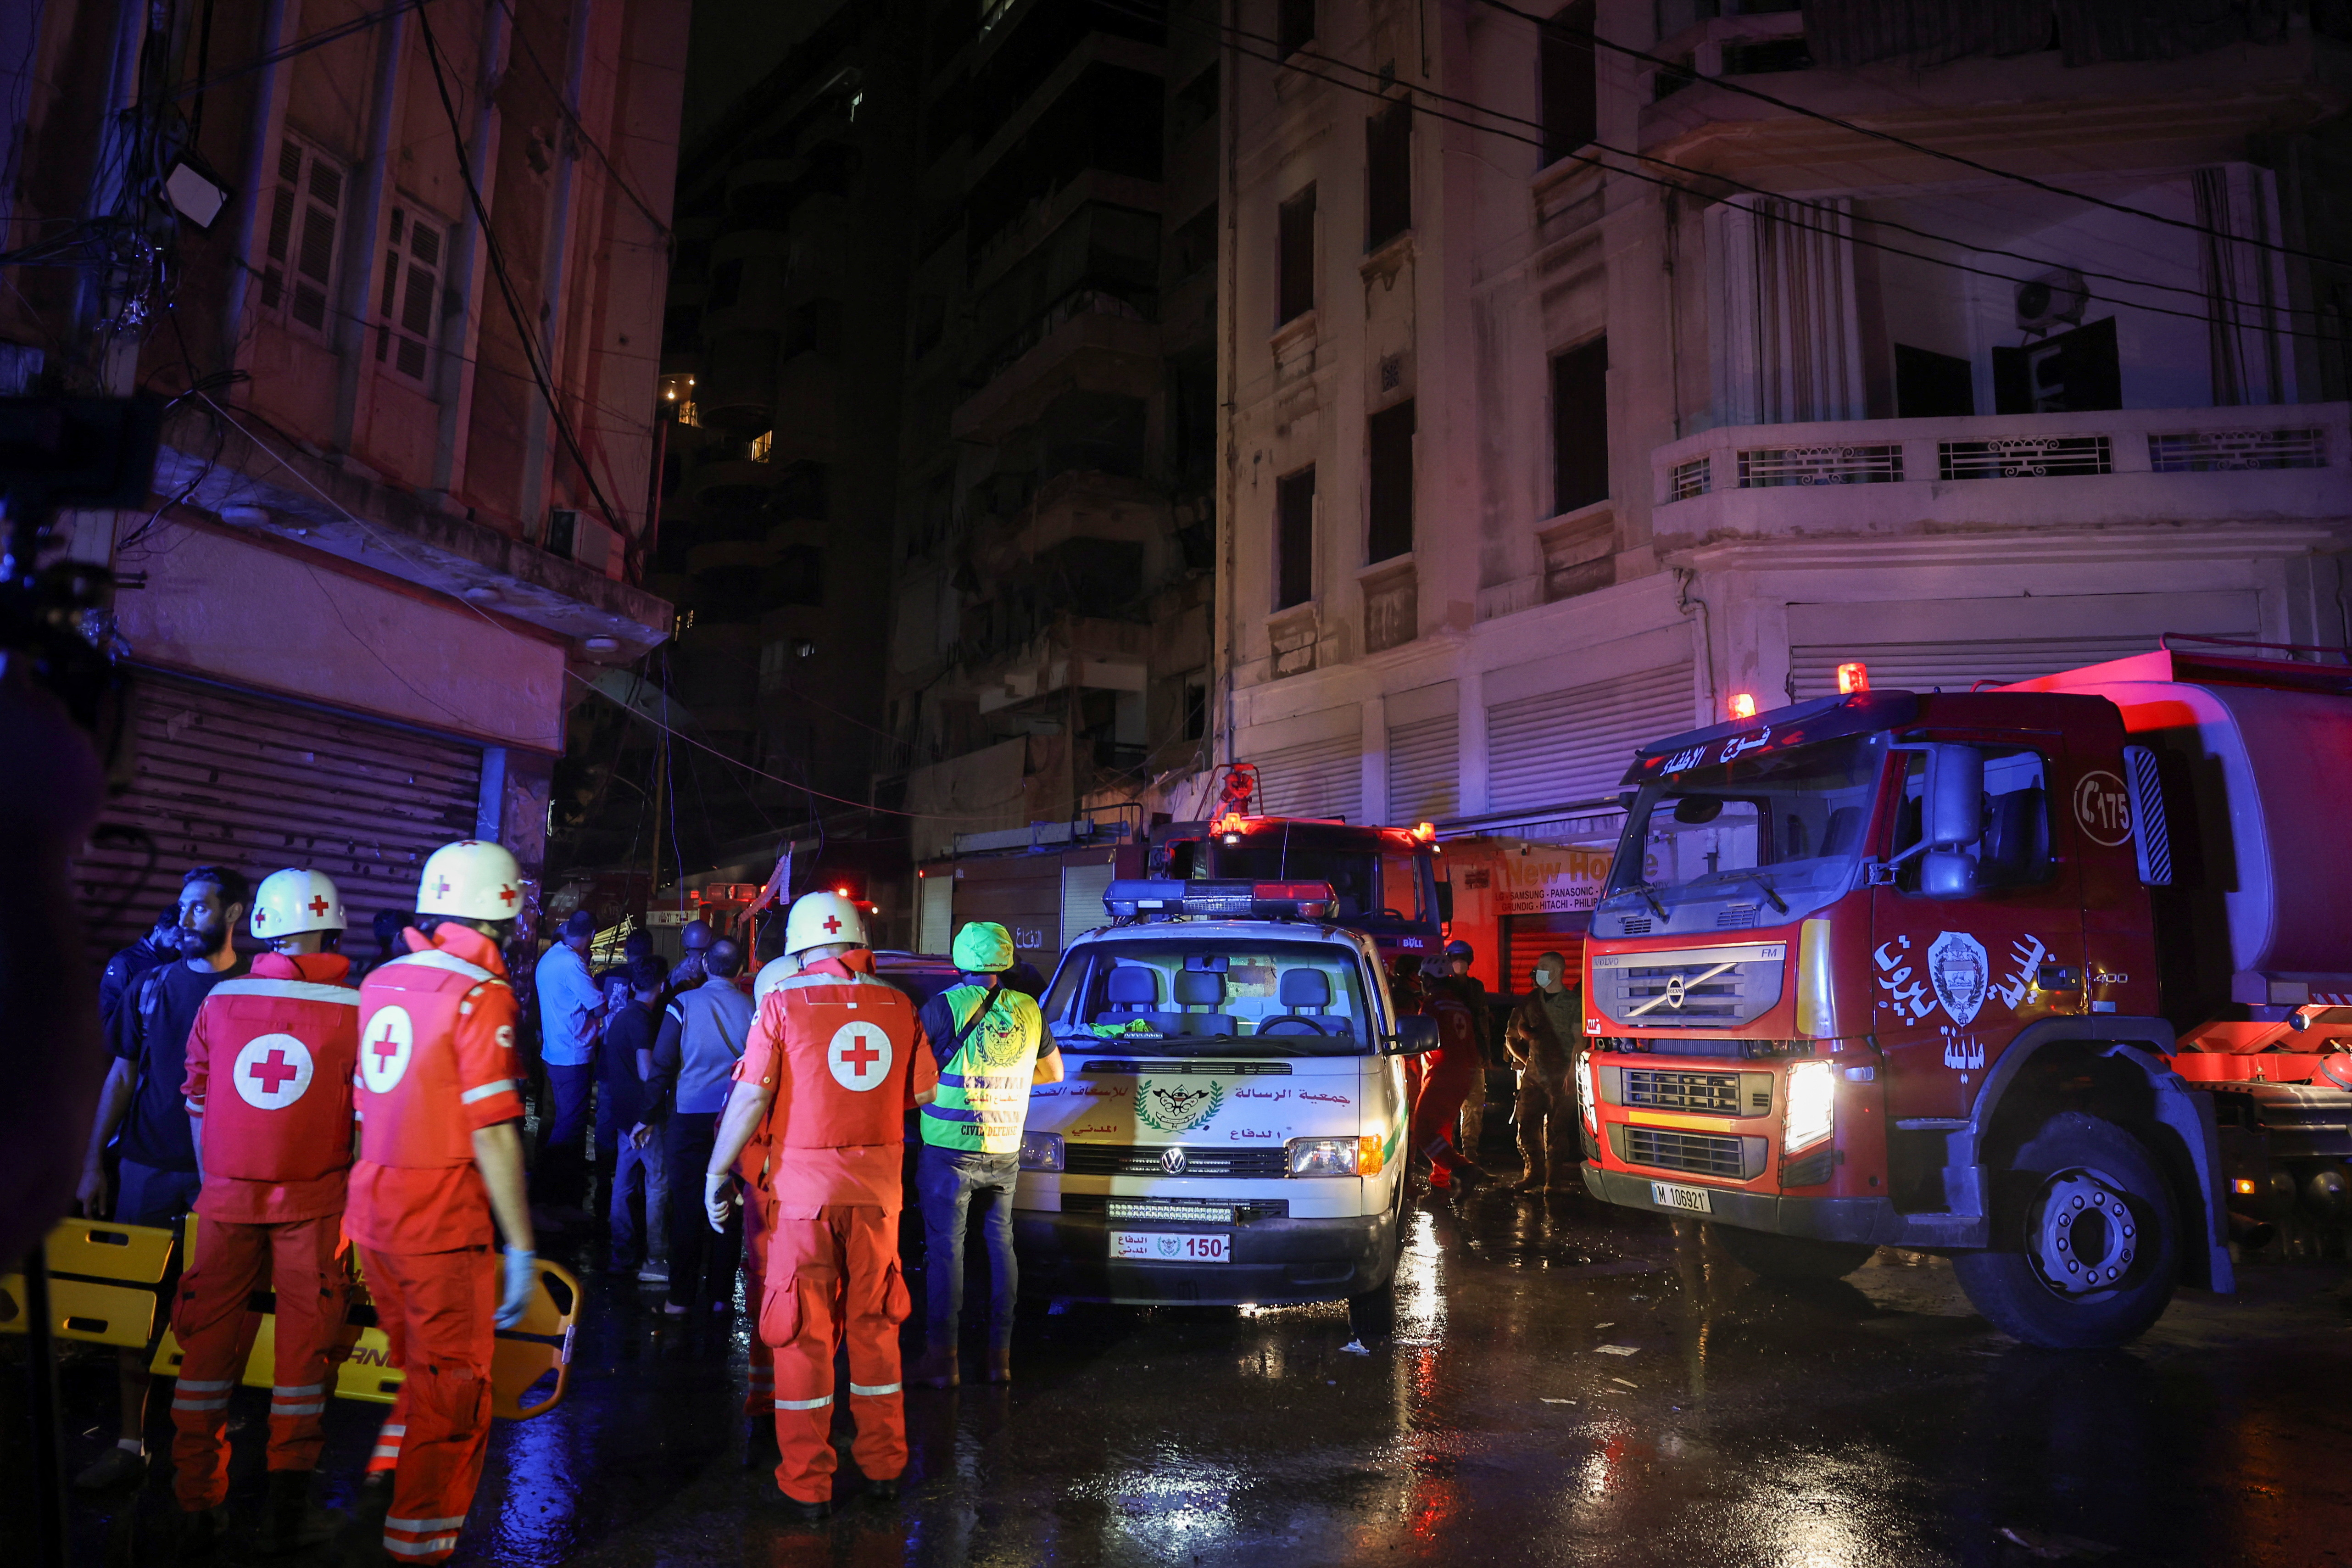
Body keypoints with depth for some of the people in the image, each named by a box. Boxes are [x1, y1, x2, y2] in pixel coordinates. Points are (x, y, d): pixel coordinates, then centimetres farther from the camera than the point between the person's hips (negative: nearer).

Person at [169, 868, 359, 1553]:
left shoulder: (221, 1000, 0)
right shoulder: (355, 1008, -8)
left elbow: (198, 1102, 7)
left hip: (228, 1194, 2)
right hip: (314, 1198, -2)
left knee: (208, 1339, 13)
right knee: (305, 1339, 7)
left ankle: (197, 1505, 21)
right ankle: (286, 1511, 13)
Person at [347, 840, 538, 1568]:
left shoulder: (379, 983, 7)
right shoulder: (481, 994, -16)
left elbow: (363, 1110, 14)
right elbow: (491, 1133, -19)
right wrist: (521, 1246, -15)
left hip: (373, 1211, 7)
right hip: (444, 1222, -7)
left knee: (421, 1366, 25)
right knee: (454, 1386, 7)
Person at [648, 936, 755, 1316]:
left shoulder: (684, 1004, -6)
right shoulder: (751, 1008, -3)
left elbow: (662, 1064, -5)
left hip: (690, 1117, -1)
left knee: (688, 1208, 5)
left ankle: (681, 1298, 9)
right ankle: (720, 1295, 14)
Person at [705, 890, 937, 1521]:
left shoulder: (784, 1002, -7)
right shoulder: (896, 1004, 1)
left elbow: (752, 1095, -11)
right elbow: (924, 1093, 7)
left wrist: (718, 1172, -3)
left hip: (801, 1184, -3)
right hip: (877, 1185, 3)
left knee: (803, 1331, 6)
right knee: (874, 1322, 16)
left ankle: (806, 1483, 13)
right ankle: (883, 1464, 27)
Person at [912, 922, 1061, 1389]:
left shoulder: (945, 1007, -11)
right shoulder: (1028, 1010, 3)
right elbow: (1054, 1072, 16)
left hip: (950, 1151, -4)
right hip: (1005, 1153, 4)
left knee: (945, 1249, 4)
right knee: (1001, 1245, 14)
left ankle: (943, 1358, 7)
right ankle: (1000, 1354, 18)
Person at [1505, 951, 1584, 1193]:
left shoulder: (1573, 1002, -2)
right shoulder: (1532, 999, 13)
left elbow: (1580, 1039, -6)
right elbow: (1520, 1027, 25)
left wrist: (1572, 1073, -14)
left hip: (1561, 1076, -5)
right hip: (1534, 1072, 5)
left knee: (1556, 1128, 0)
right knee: (1527, 1125, 3)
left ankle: (1552, 1179, 9)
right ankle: (1534, 1172, 16)